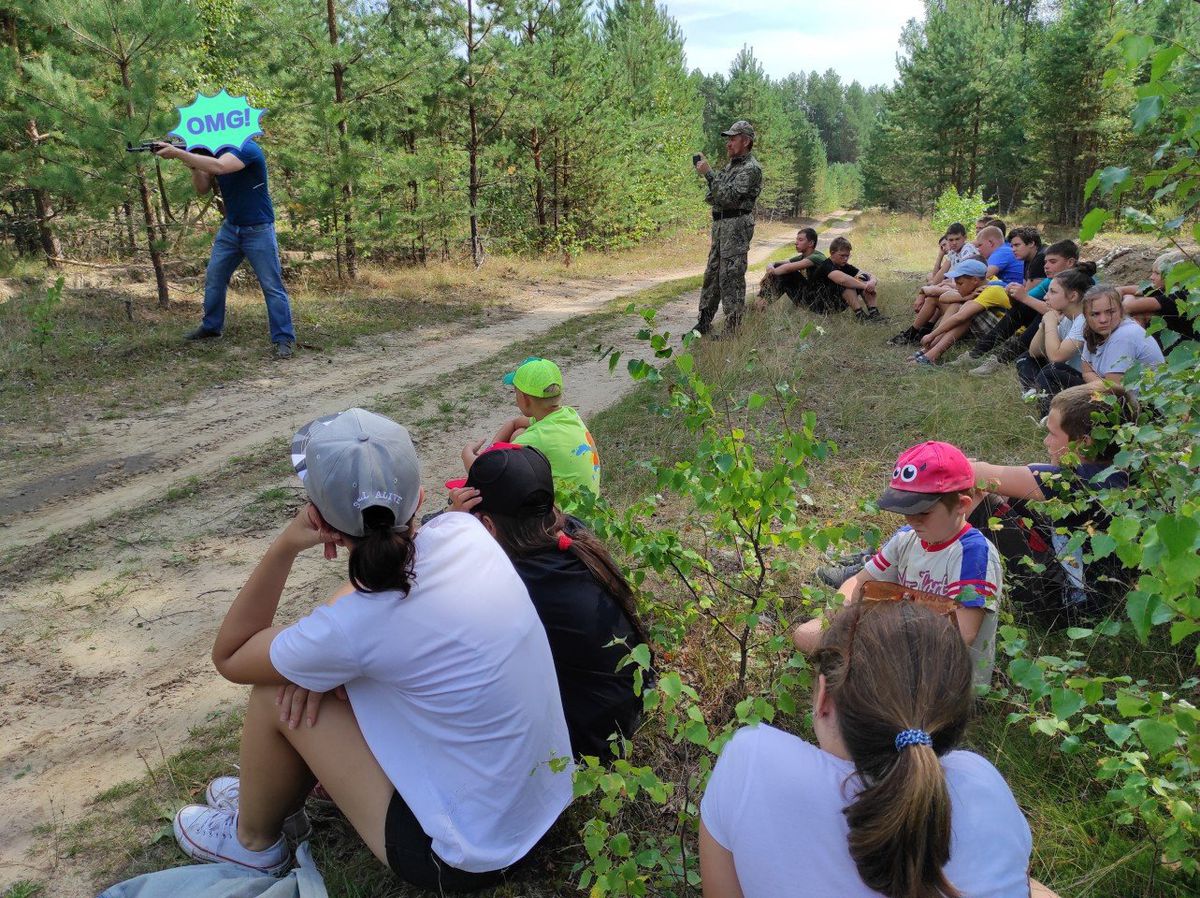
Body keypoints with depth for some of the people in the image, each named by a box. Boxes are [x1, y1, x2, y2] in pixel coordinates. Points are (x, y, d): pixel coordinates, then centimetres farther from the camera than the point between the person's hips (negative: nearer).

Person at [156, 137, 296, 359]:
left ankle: (285, 340, -2)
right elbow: (203, 189, 2)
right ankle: (210, 327, 26)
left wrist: (178, 153, -34)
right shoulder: (215, 151, 4)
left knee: (272, 286, -6)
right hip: (230, 228, 8)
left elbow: (218, 167, -37)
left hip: (258, 230, -8)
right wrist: (193, 165, -15)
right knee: (213, 278, 11)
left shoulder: (247, 148, -20)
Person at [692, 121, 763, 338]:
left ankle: (732, 330, -5)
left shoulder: (751, 168, -10)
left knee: (731, 278, -9)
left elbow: (728, 196, -21)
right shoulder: (731, 164, 18)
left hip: (737, 224, -9)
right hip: (720, 224, 9)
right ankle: (704, 322, 20)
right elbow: (711, 197, 18)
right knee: (712, 273, 12)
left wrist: (708, 173, -18)